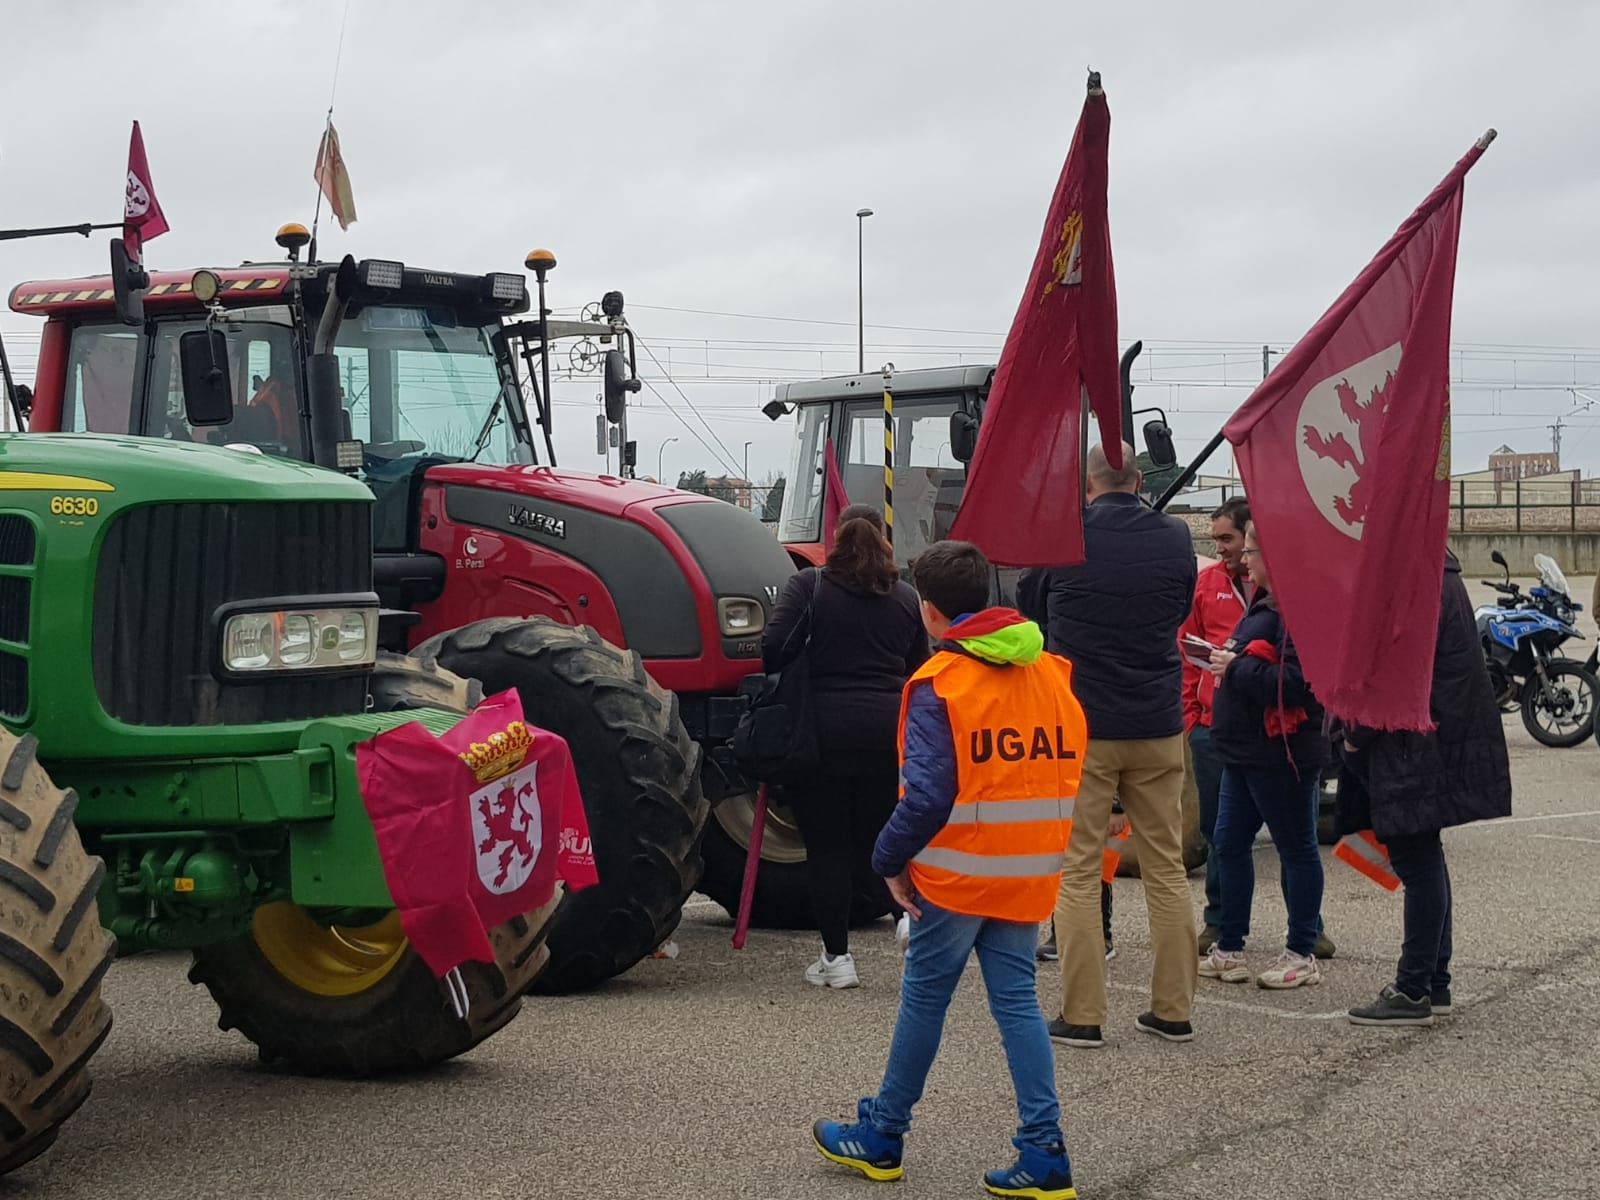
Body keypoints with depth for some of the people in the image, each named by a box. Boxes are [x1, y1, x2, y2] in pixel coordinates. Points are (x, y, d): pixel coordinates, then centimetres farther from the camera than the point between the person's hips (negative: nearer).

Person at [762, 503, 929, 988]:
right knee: (873, 840, 16)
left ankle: (836, 956, 6)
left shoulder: (809, 585, -2)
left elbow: (774, 647, -12)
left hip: (824, 730, -3)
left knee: (826, 845, 5)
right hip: (888, 731, 3)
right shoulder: (905, 597, 10)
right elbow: (918, 671, 13)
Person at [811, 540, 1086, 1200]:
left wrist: (891, 859, -6)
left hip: (958, 872, -5)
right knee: (1016, 1000, 9)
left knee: (923, 997, 8)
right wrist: (1045, 847, 13)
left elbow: (928, 794, -17)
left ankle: (881, 1137, 22)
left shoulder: (939, 682, -13)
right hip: (1030, 872, 5)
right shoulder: (1050, 671, 6)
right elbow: (1071, 770, 8)